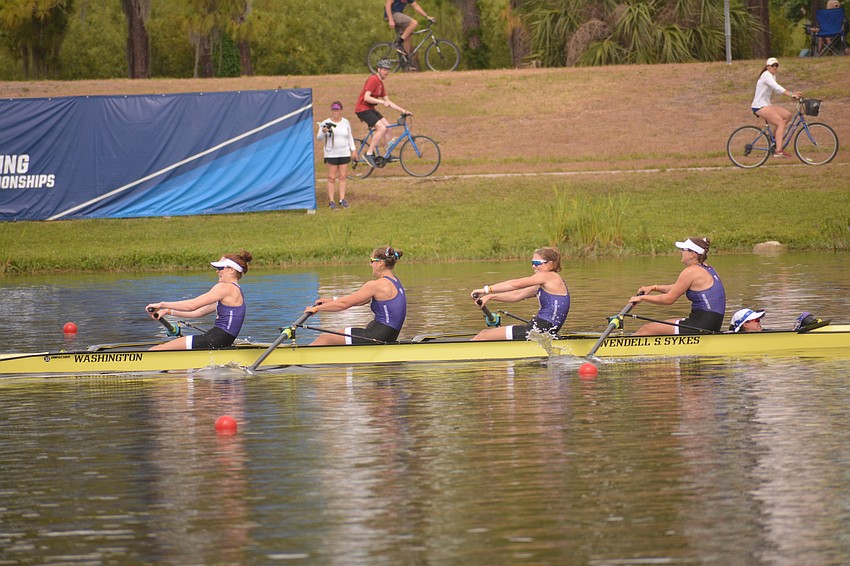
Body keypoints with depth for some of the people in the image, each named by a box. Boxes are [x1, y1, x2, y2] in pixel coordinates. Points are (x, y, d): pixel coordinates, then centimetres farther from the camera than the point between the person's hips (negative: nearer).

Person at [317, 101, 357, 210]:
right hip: (331, 154, -3)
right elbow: (319, 137, -12)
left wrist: (353, 149, 11)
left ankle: (342, 199, 9)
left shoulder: (346, 122, 7)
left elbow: (350, 137, 17)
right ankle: (331, 201, 0)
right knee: (332, 178, -2)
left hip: (344, 154, 3)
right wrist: (323, 131, -33)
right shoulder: (326, 123, -5)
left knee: (342, 176, 4)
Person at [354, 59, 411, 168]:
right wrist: (382, 102, -27)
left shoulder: (380, 83, 15)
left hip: (370, 109, 9)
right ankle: (369, 154, -16)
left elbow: (388, 102, 17)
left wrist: (404, 111, 13)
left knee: (387, 126, 3)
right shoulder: (373, 80, -15)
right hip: (363, 109, -9)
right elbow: (366, 97, -25)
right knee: (382, 128, -19)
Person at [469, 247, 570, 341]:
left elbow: (515, 284, -15)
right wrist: (490, 296, 7)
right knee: (486, 333, 13)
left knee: (484, 336, -6)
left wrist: (487, 289, -15)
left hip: (541, 331, -10)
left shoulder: (550, 277, -10)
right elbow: (517, 295, 16)